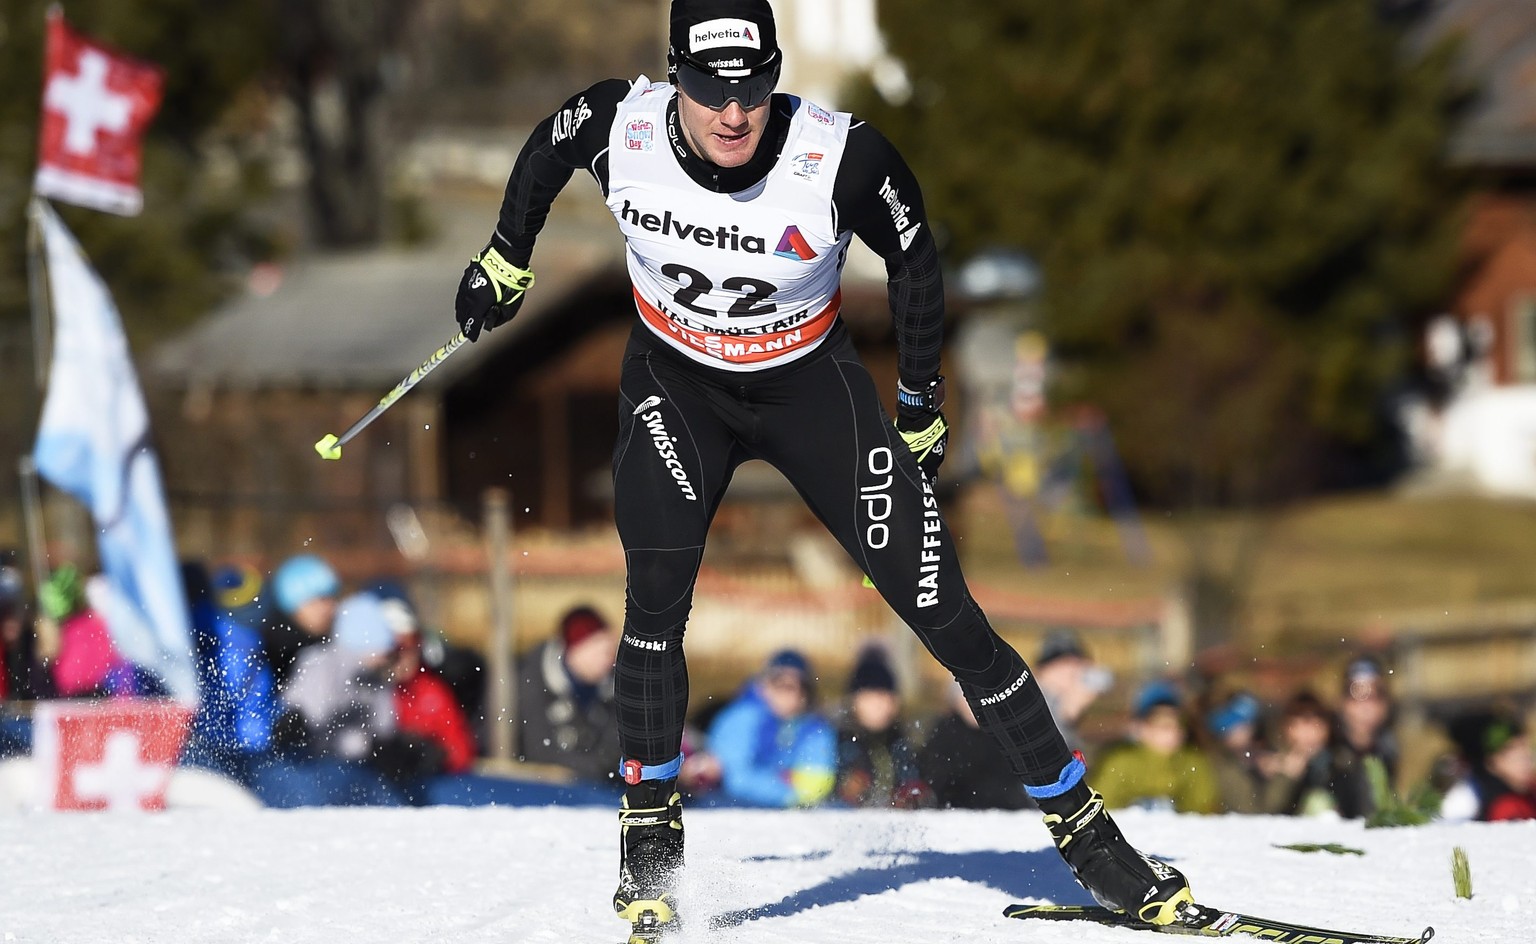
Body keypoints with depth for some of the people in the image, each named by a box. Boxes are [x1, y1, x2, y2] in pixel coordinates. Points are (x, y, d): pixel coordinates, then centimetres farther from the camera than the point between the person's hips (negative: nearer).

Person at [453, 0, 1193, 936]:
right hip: (676, 387, 1)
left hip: (812, 387, -1)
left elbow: (914, 258, -9)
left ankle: (1084, 828, 4)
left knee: (943, 612, -6)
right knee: (656, 599, -20)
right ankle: (650, 835, -2)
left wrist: (923, 402, 0)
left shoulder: (842, 157, -28)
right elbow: (546, 150, 2)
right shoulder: (618, 126, -23)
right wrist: (508, 259, 14)